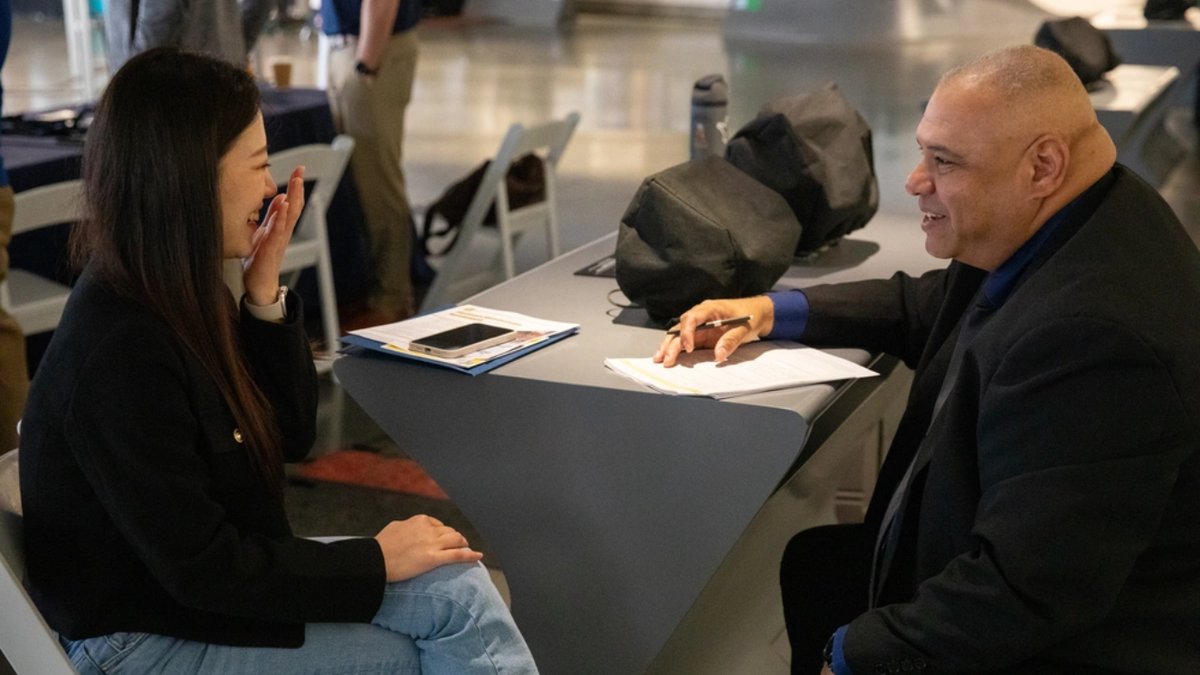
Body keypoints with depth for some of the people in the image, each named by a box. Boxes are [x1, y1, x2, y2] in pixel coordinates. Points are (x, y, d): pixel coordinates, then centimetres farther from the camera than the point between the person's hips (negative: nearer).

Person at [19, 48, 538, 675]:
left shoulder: (182, 293, -2)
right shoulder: (117, 352, -28)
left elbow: (291, 436, 6)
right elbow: (202, 570, -24)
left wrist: (265, 294, -8)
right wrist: (375, 560, -15)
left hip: (204, 573, 8)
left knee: (459, 589, -6)